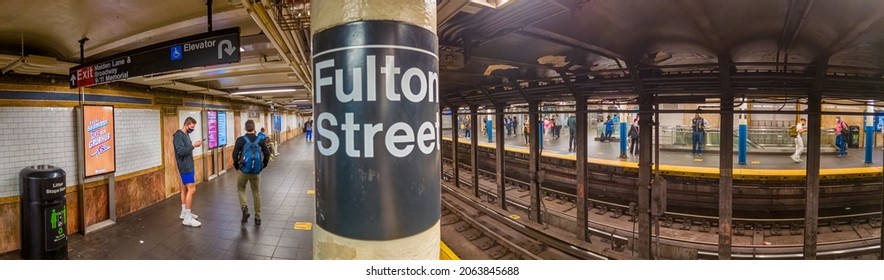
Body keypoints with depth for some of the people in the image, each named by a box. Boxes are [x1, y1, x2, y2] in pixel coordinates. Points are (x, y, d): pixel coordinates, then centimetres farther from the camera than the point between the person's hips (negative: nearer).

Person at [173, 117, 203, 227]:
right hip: (185, 167, -10)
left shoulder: (186, 135, 12)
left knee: (186, 188, 16)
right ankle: (187, 218, -10)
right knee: (191, 189, -12)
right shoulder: (178, 135, -16)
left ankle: (184, 213, 27)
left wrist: (194, 145, 2)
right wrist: (193, 145, -25)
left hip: (188, 166, 10)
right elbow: (181, 151, -25)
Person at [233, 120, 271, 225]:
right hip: (256, 172, 1)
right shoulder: (260, 140, -3)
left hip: (244, 170, -1)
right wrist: (263, 165, 15)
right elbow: (267, 154, -2)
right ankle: (258, 217, 16)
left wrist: (236, 165, 7)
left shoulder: (240, 140, -7)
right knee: (256, 193, 12)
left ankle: (244, 209, 0)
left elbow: (235, 154, -11)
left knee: (240, 189, 22)